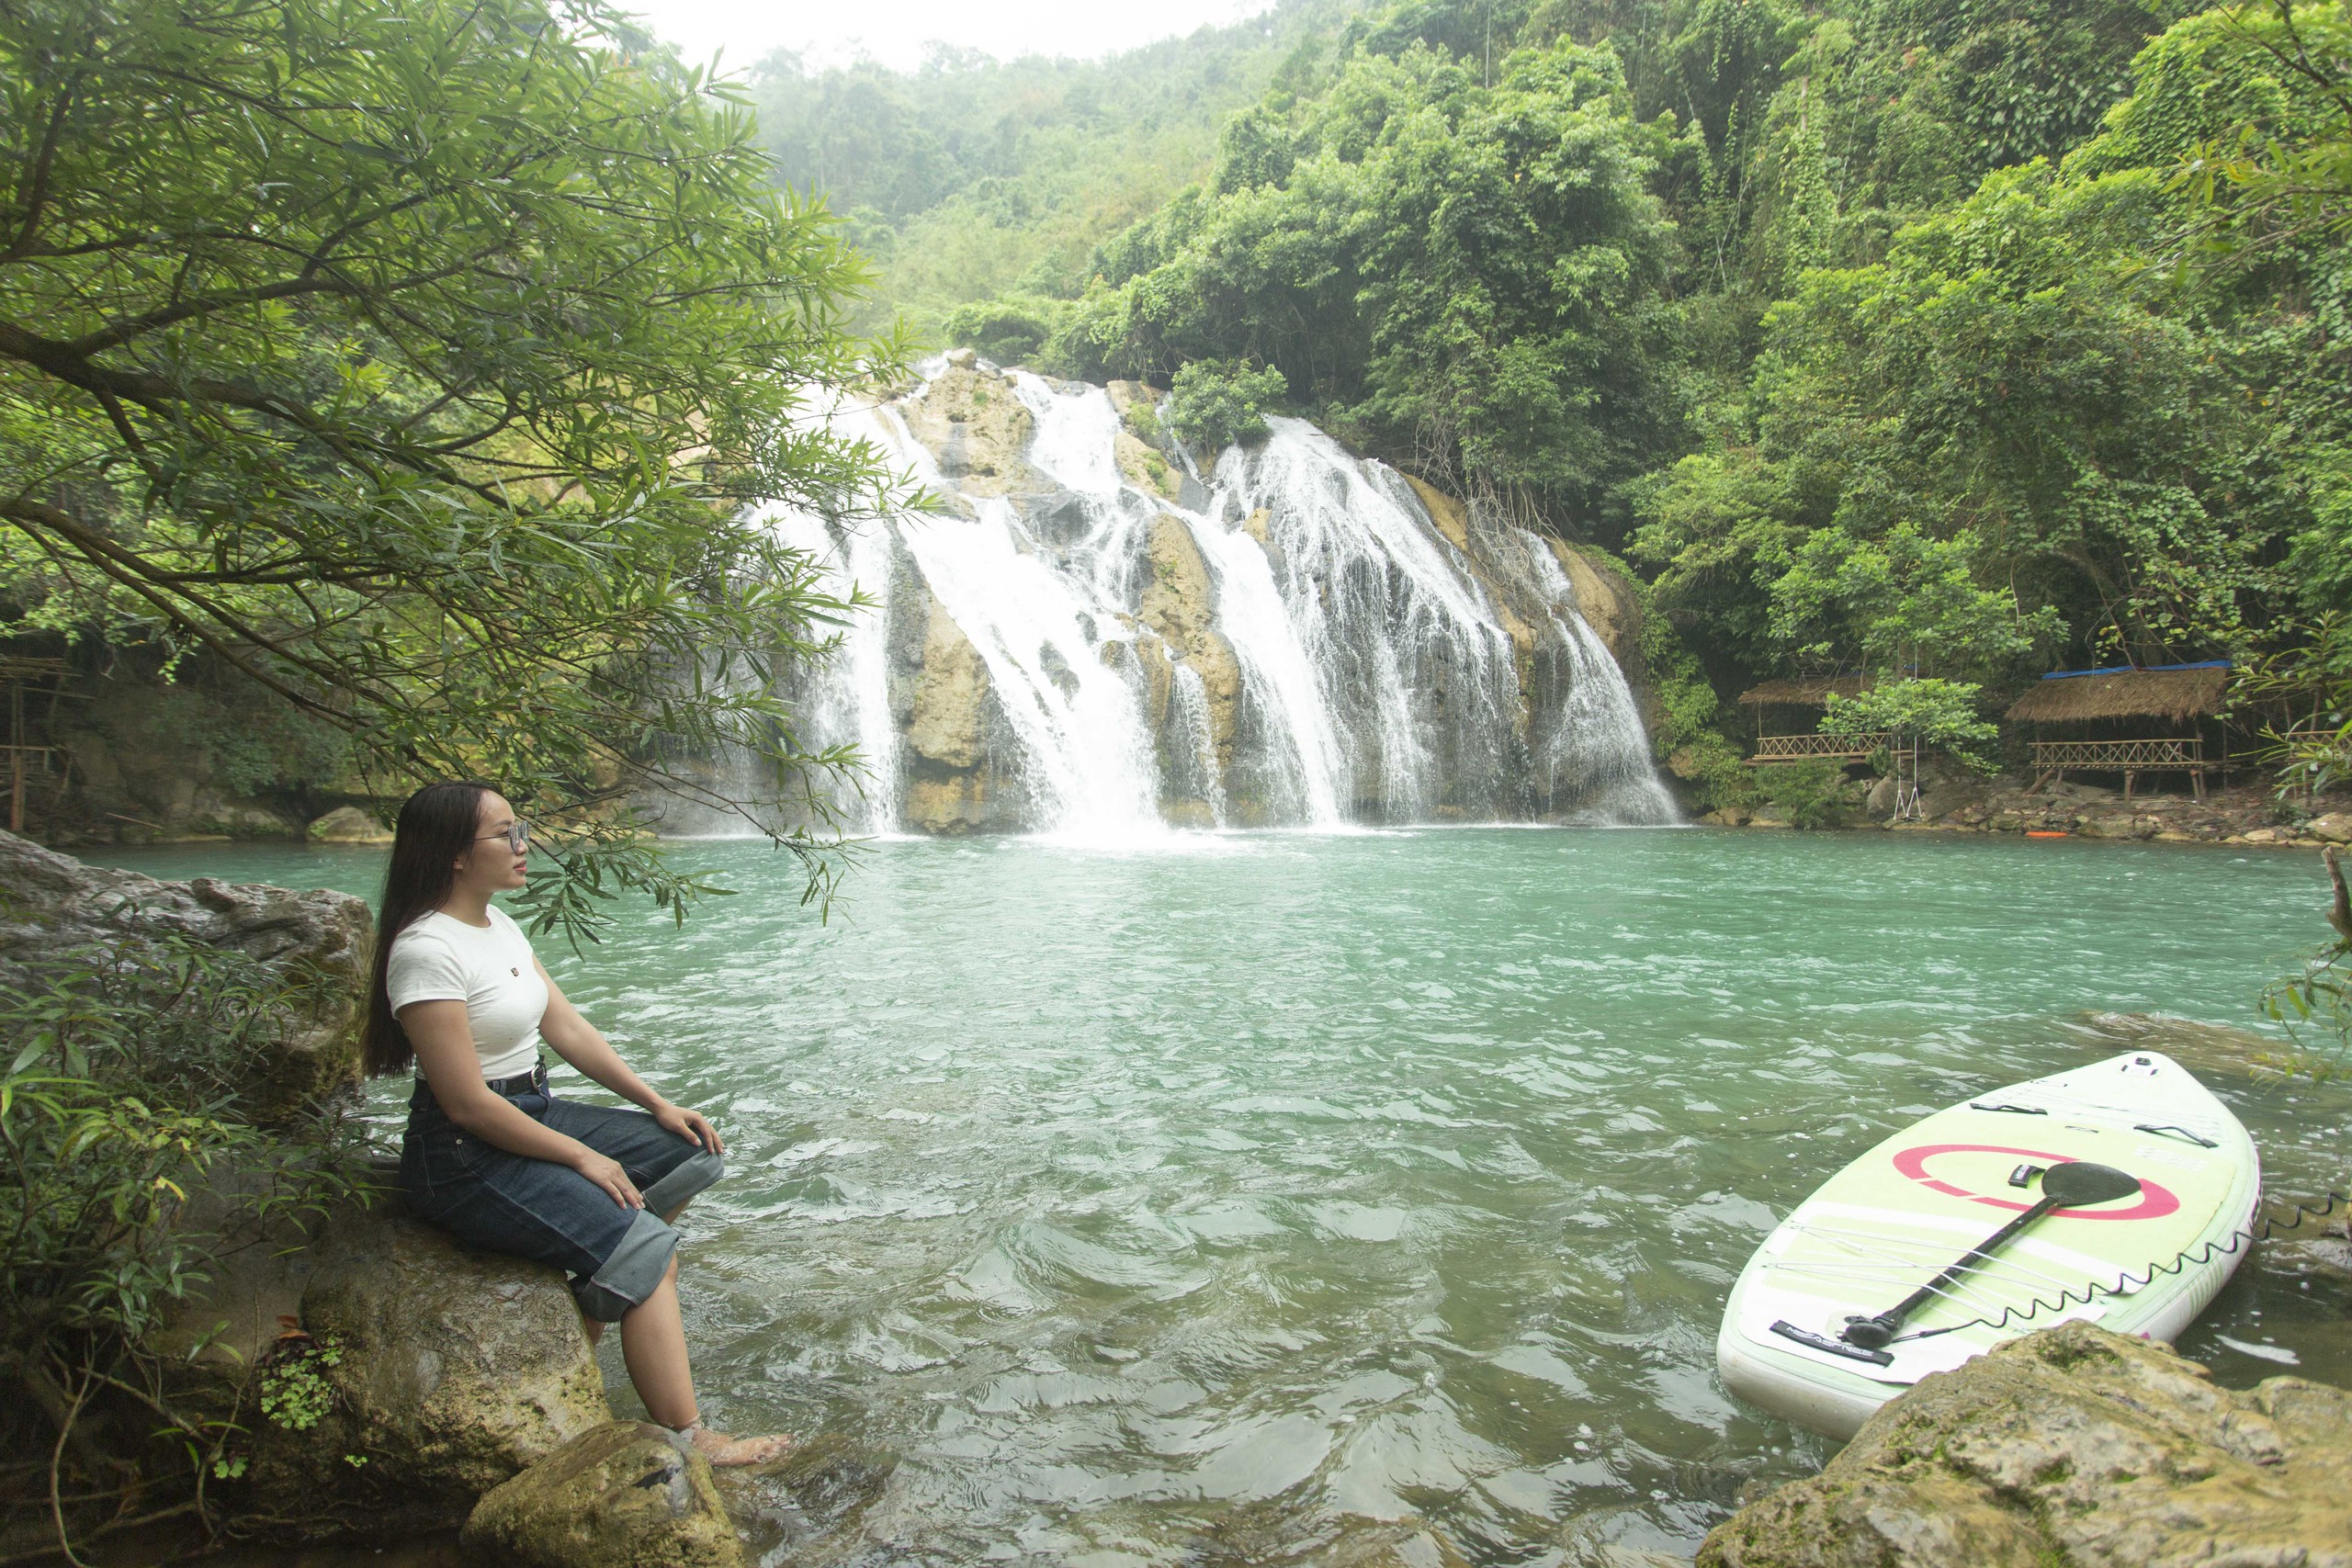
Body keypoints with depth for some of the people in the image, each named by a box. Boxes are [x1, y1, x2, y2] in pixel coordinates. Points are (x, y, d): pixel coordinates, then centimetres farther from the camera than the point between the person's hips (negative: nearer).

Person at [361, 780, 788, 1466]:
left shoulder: (498, 924, 7)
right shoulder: (428, 951, -22)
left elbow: (567, 1027, 10)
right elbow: (468, 1105, -23)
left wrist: (657, 1104, 5)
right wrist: (582, 1159, -15)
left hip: (535, 1114, 10)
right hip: (467, 1157, -10)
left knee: (694, 1152, 6)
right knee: (643, 1250, -19)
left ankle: (603, 1292, 10)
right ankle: (688, 1439, -14)